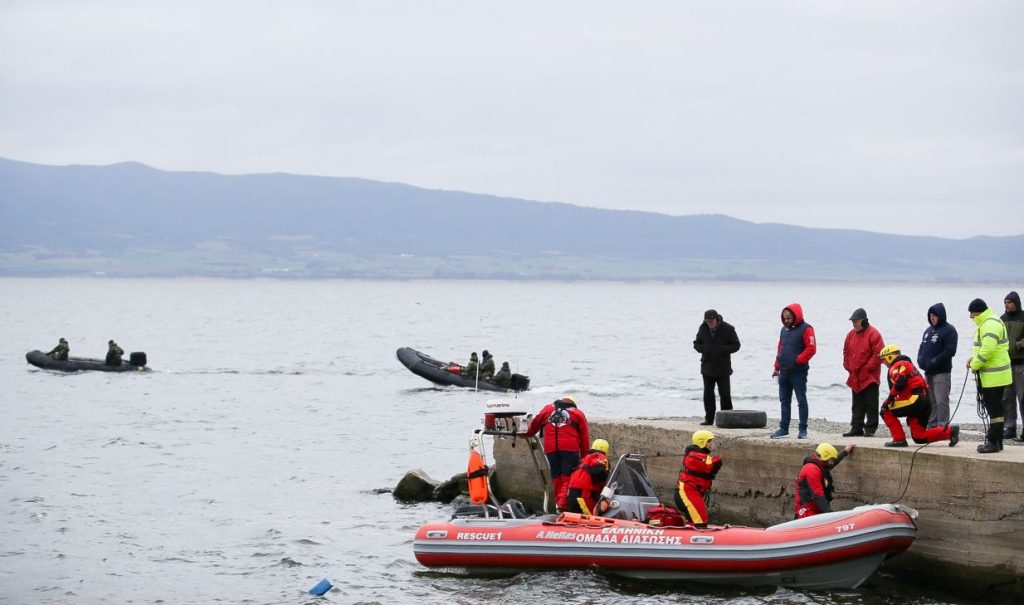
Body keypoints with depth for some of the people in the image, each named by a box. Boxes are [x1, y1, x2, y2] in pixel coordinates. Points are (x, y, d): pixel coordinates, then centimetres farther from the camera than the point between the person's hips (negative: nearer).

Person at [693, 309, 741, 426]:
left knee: (725, 394, -3)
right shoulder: (703, 328, 2)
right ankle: (709, 419, 15)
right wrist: (704, 349, -13)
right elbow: (696, 344, 9)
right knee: (708, 394, 7)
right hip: (707, 367, 4)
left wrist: (721, 349, -20)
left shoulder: (728, 329, -9)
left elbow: (735, 345, -6)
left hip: (723, 368, -4)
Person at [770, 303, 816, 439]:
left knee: (801, 401, -2)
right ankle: (783, 428, 16)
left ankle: (803, 430, 1)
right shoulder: (784, 329, 16)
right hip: (784, 372, 7)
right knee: (784, 401, 10)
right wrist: (777, 367, 16)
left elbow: (811, 349, -15)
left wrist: (797, 361, -18)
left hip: (798, 372, -7)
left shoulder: (805, 329, -8)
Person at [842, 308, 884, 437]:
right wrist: (848, 367, 6)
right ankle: (856, 428, 15)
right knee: (857, 405, 11)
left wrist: (867, 368, -15)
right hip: (855, 377, 7)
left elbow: (879, 354, -14)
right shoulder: (851, 334, 11)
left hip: (869, 377, -7)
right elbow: (846, 352, 18)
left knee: (871, 404, -2)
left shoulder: (873, 334, -10)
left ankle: (870, 429, 0)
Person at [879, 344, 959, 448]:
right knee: (919, 437, 10)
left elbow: (899, 384, -23)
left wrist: (889, 399, -14)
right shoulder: (906, 364, 29)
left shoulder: (898, 366, -3)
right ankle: (950, 431, 5)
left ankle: (899, 439, -5)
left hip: (915, 400, -10)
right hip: (925, 403, 10)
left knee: (886, 411, 0)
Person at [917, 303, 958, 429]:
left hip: (942, 372, -8)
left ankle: (942, 427, -8)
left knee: (941, 401, -9)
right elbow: (922, 347, 22)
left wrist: (934, 362, -18)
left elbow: (950, 351, -15)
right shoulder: (929, 330, 16)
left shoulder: (949, 330, -7)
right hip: (928, 372, 8)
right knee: (930, 401, 11)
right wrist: (920, 359, 2)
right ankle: (932, 425, 17)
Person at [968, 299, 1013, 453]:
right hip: (990, 375, 11)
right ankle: (996, 440, 19)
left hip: (993, 376, -11)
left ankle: (994, 442, -7)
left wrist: (975, 365, -14)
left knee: (994, 408, -8)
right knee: (995, 408, 14)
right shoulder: (986, 323, 17)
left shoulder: (990, 324, -18)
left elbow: (988, 349, -26)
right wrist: (974, 358, 9)